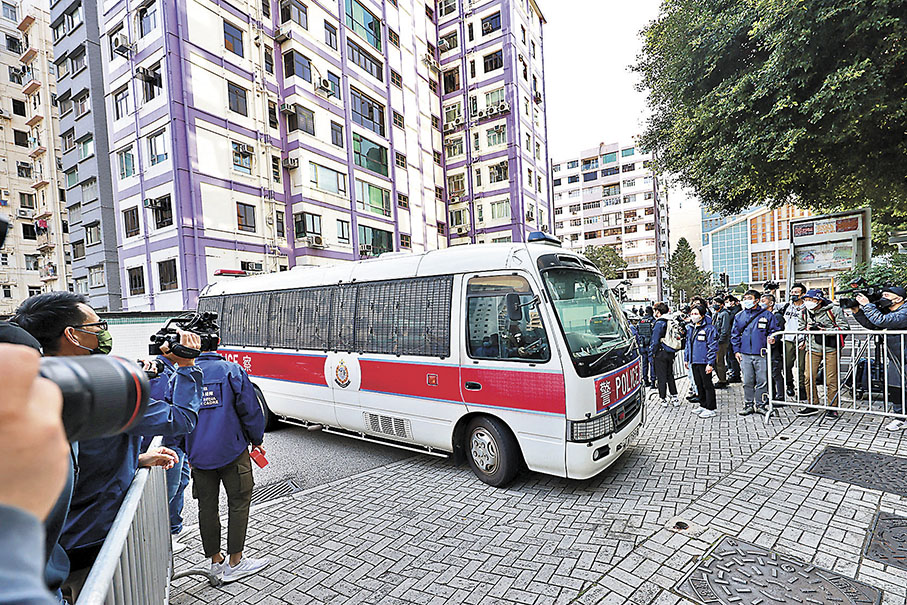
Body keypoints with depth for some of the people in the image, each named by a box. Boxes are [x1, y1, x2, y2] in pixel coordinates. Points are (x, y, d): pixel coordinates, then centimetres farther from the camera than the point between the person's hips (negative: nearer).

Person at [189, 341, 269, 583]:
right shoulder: (232, 370, -8)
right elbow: (250, 409, -8)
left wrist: (187, 453, 20)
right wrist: (256, 440, 6)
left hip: (198, 454, 4)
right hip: (232, 452, -4)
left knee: (207, 506, 15)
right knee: (239, 502, 8)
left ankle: (215, 560, 27)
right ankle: (235, 563, 14)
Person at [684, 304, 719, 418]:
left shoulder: (709, 328, -12)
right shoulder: (690, 328, 12)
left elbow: (713, 347, -14)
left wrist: (710, 363, -17)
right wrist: (687, 359, 18)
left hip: (704, 362, -8)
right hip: (694, 361, 8)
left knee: (707, 385, -1)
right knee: (699, 384, 16)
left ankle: (711, 409, 8)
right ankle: (703, 405, 28)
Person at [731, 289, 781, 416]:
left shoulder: (766, 315, 4)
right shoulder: (739, 316, 11)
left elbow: (775, 330, 7)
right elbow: (735, 334, 13)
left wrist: (772, 338, -15)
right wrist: (736, 350, 6)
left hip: (761, 354, -2)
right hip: (745, 354, 2)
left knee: (762, 381, 2)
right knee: (747, 382, 5)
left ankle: (760, 405, 14)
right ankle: (748, 405, 15)